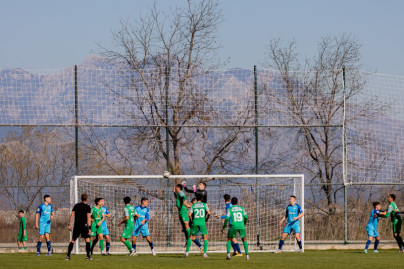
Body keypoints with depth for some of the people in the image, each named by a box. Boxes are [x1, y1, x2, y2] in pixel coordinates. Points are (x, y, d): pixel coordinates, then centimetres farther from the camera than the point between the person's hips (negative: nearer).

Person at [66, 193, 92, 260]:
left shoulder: (76, 205, 10)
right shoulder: (87, 207, -3)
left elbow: (72, 215, 5)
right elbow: (88, 217, -9)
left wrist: (69, 224, 6)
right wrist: (89, 228, -11)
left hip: (76, 225, 4)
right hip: (84, 225, -4)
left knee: (73, 240, 9)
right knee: (87, 240, 1)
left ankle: (68, 255, 3)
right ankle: (88, 256, -6)